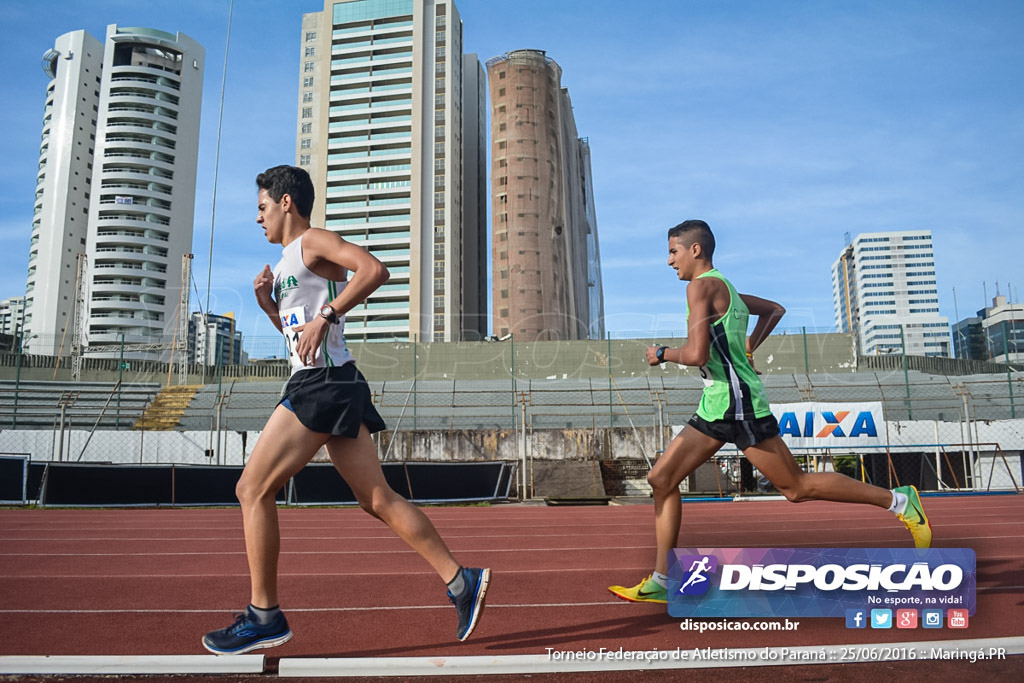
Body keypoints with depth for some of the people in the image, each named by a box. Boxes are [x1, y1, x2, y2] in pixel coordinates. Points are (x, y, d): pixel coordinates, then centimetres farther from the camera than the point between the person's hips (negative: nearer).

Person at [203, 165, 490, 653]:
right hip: (318, 384, 10)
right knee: (377, 499, 5)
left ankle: (264, 616, 4)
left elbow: (375, 269, -20)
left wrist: (325, 315, -24)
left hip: (325, 384, -10)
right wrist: (269, 303, 14)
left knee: (252, 489, -4)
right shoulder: (287, 261, 25)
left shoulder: (313, 241, -3)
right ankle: (461, 581, 6)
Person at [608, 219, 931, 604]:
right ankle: (661, 583, 7)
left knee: (797, 487, -1)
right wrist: (748, 348, 26)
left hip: (739, 402, -10)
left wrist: (662, 354, -5)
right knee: (661, 479, 4)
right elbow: (774, 310, 33)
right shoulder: (723, 287, 18)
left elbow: (697, 354, -23)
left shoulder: (701, 286, -12)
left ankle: (897, 500, 14)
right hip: (717, 406, 10)